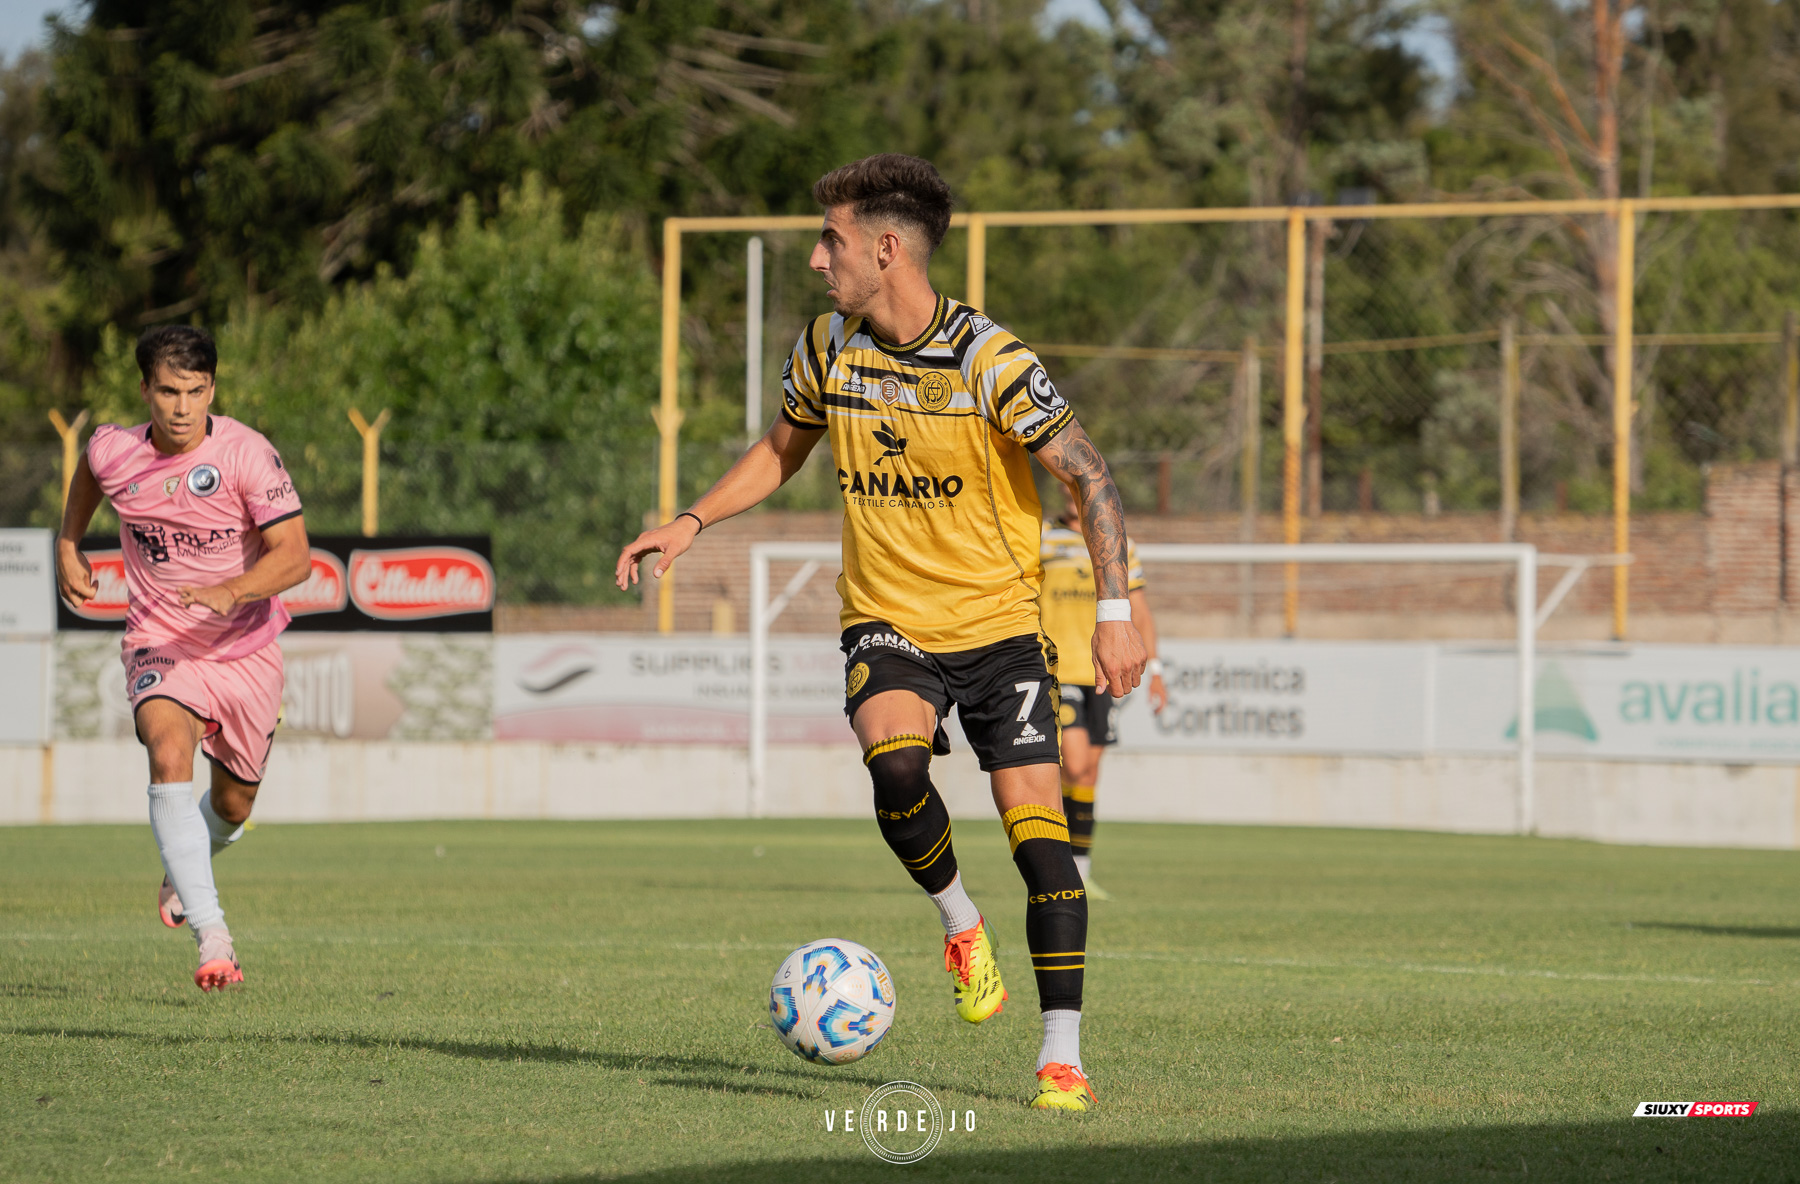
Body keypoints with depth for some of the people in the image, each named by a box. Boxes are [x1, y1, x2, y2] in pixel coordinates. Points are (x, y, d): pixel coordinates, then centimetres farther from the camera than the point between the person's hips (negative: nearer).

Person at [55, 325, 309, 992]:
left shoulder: (247, 454, -18)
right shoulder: (112, 452, -8)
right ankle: (212, 937, -37)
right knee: (169, 755, -30)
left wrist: (230, 592, -38)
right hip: (160, 645, 0)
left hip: (247, 649, 0)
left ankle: (186, 868, 51)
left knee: (232, 806, 12)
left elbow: (294, 555, -23)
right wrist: (69, 546, 19)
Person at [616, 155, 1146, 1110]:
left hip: (999, 622, -2)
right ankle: (960, 925, -1)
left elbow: (1090, 478, -12)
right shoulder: (828, 348, -1)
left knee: (1036, 825, -11)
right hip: (887, 621, 3)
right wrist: (691, 522, 7)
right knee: (896, 763, -28)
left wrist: (1113, 610, -21)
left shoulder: (987, 359, -16)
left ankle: (1062, 1056, -4)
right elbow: (783, 449, 19)